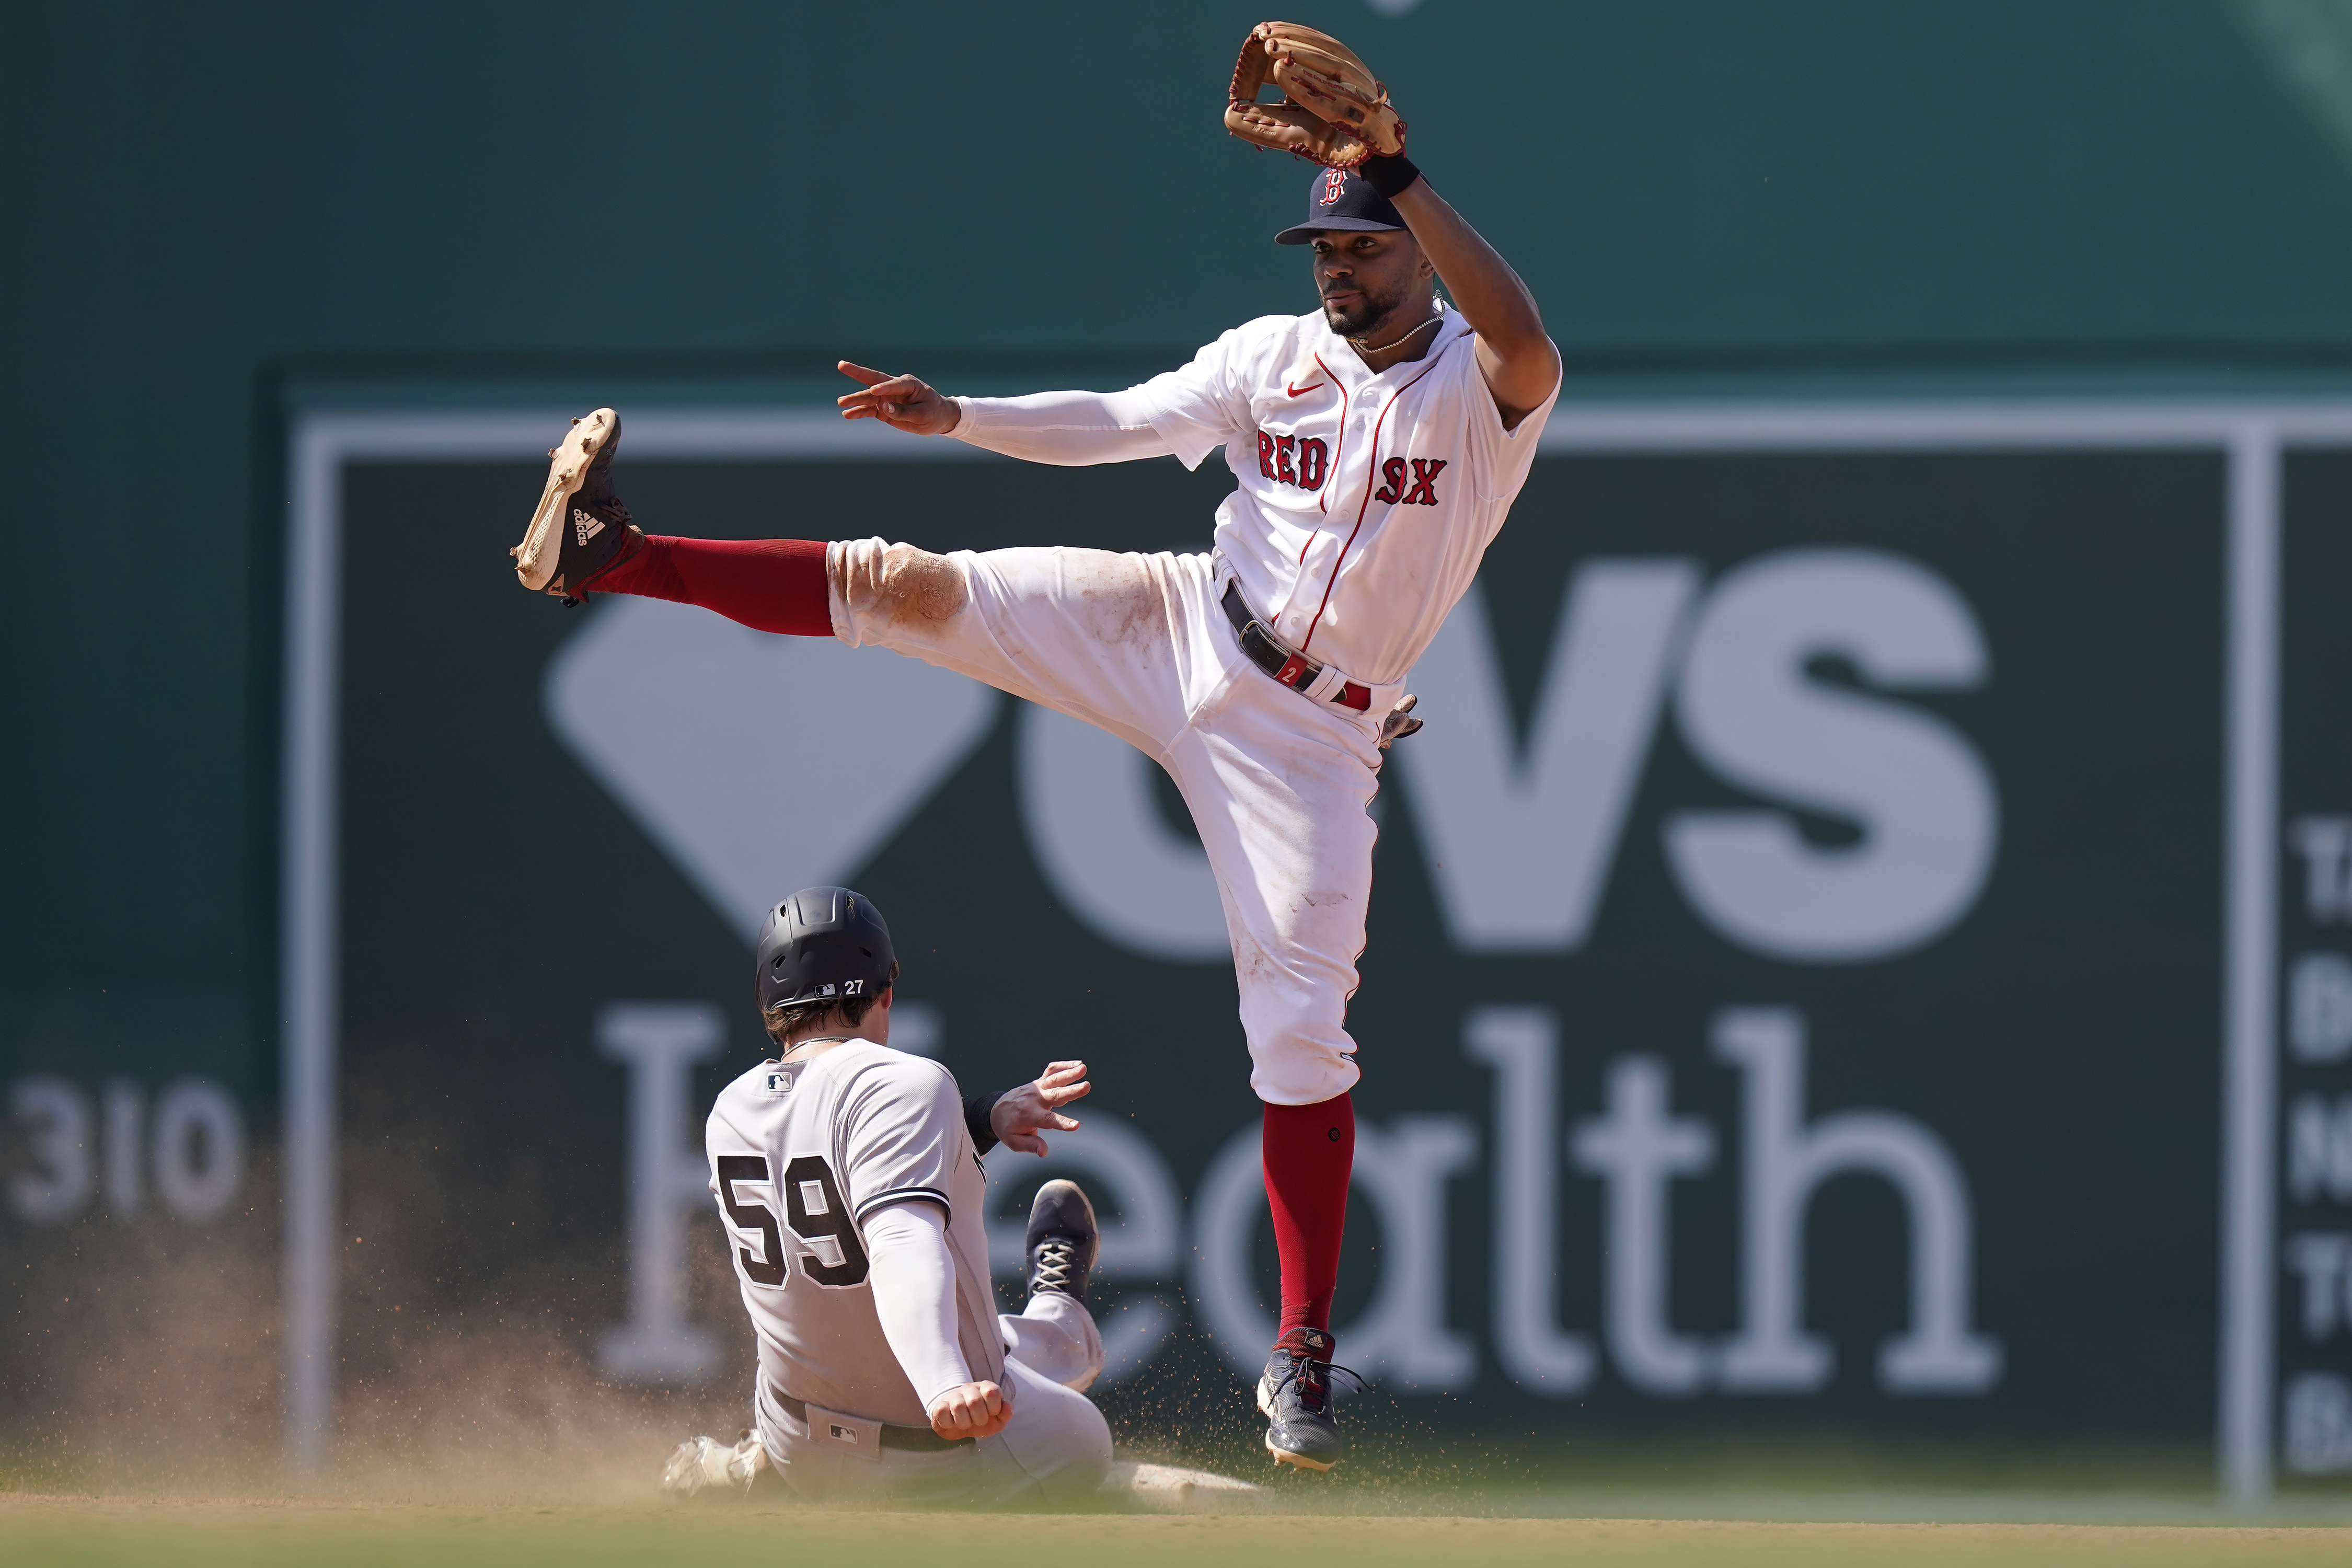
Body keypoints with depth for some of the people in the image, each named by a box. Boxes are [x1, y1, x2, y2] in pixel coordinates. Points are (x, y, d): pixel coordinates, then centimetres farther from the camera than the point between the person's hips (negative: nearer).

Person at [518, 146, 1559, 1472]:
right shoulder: (1276, 357, 5)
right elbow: (1115, 424, 6)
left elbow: (1529, 351, -33)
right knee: (912, 588, -12)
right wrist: (956, 416, -10)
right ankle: (609, 555, -10)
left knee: (1304, 1024, -7)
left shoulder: (1481, 390, -10)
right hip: (1180, 631, 3)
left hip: (1313, 739, -3)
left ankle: (1305, 1355, 1)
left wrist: (1396, 174, -41)